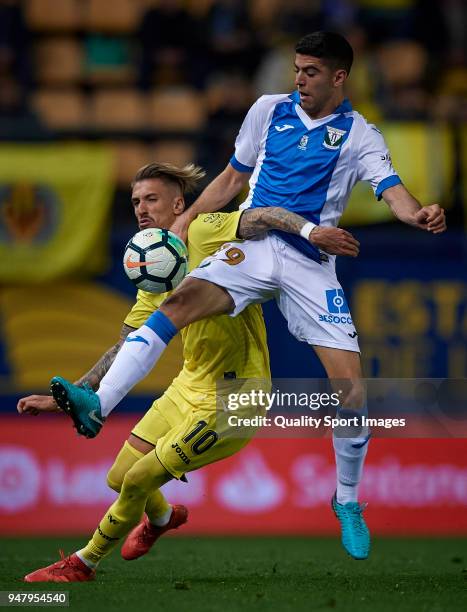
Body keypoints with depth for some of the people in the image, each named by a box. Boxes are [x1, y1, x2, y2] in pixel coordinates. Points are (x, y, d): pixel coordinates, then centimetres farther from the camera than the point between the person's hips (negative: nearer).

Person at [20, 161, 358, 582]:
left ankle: (84, 563, 14)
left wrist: (309, 231, -45)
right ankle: (162, 517, 46)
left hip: (232, 397, -8)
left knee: (138, 481, -7)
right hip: (190, 385, 8)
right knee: (120, 477, 11)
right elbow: (124, 352, 14)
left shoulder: (202, 232, -11)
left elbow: (263, 218, -26)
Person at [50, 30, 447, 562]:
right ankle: (97, 403, -43)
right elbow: (233, 178, 22)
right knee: (181, 300, -28)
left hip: (311, 263, -1)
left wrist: (417, 214, -33)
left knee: (351, 385, -9)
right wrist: (186, 219, 12)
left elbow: (391, 190, -11)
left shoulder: (359, 136, 5)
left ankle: (347, 501, 13)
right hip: (252, 245, 1)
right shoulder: (269, 110, 12)